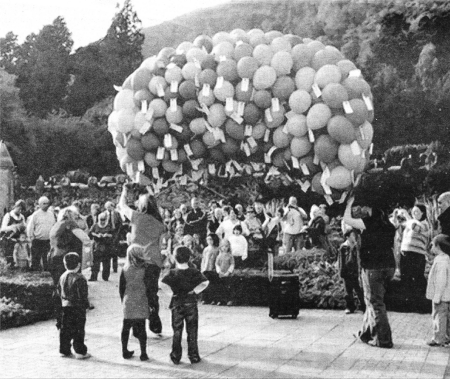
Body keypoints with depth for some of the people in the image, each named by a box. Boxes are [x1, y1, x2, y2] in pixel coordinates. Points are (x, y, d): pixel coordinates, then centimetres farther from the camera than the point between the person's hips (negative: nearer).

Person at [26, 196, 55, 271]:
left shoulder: (51, 214, 8)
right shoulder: (35, 215, -5)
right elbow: (29, 228, -3)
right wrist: (32, 238, -5)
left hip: (48, 241, 4)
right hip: (38, 242, -4)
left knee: (47, 261, 7)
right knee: (36, 260, 1)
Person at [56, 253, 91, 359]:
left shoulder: (62, 277, 4)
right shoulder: (79, 279, -18)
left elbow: (59, 291, 12)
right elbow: (82, 295, -18)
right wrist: (86, 304, -4)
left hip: (65, 306, 6)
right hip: (77, 308, -6)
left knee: (65, 329, 12)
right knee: (78, 330, 1)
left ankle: (64, 350, 18)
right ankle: (80, 352, 5)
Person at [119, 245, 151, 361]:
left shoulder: (125, 270, -3)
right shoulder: (143, 270, -12)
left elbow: (121, 287, 3)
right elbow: (149, 287, -9)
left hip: (128, 303, 3)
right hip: (141, 303, -2)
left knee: (126, 327, 13)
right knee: (141, 328, 4)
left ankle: (125, 351, 20)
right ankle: (143, 353, 8)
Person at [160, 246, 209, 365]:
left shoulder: (173, 273, -8)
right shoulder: (194, 272, -6)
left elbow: (162, 284, -22)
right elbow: (205, 282, -17)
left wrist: (173, 290, -8)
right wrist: (195, 291, -7)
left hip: (177, 304, 0)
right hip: (191, 303, 0)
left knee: (177, 331, 11)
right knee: (192, 331, 9)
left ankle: (176, 356, 15)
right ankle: (193, 356, 12)